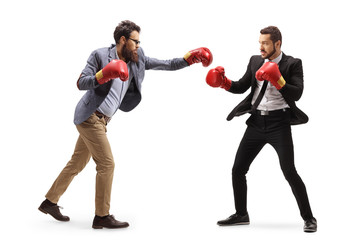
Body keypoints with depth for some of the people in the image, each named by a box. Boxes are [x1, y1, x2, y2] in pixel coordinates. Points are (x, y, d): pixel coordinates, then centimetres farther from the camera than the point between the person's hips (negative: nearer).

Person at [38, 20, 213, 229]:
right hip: (90, 116, -8)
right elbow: (81, 83, -15)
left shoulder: (137, 59, 6)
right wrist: (101, 76, -31)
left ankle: (50, 202, 28)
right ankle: (102, 216, -1)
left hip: (101, 120, 8)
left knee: (77, 163, 15)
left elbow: (165, 65, 9)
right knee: (107, 164, -9)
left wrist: (188, 59, -1)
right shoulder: (100, 55, -11)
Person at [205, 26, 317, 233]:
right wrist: (223, 81, -3)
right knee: (238, 169, 6)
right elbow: (241, 87, 13)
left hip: (279, 122, -5)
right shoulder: (255, 61, 10)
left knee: (289, 171, -8)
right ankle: (241, 215, 22)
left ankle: (309, 218, 7)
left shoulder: (293, 64, -5)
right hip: (257, 121, 5)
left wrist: (278, 81, -26)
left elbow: (297, 94, -14)